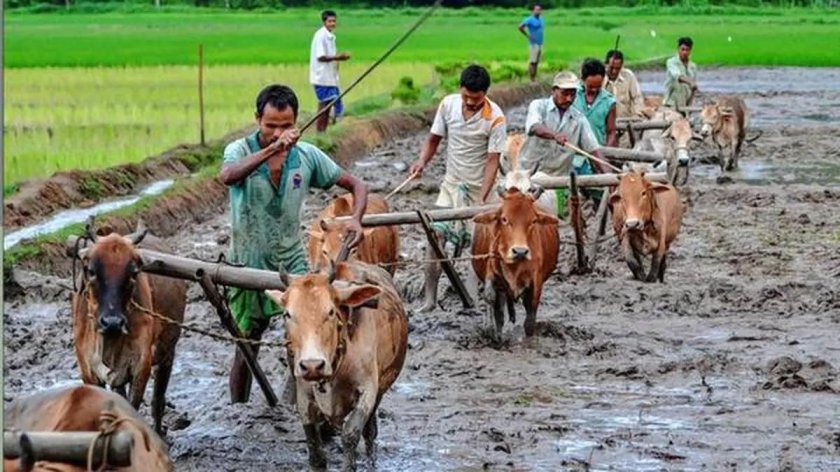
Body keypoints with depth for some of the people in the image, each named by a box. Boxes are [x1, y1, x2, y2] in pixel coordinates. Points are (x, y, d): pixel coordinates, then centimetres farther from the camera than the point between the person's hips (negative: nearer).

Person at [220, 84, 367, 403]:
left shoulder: (307, 155, -4)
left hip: (292, 263, 2)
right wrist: (271, 149, -47)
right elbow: (228, 176, -37)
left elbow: (356, 185, 4)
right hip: (249, 265, -2)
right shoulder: (241, 150, -12)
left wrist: (356, 219, -16)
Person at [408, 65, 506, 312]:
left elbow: (492, 160, -18)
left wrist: (482, 198, -25)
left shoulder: (495, 118, -19)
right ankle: (430, 299, -3)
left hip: (479, 188, -3)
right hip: (451, 183, 3)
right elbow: (434, 139, 4)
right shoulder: (448, 104, -7)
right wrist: (422, 161, -16)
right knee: (435, 236, -7)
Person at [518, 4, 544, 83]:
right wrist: (527, 35, -12)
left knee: (536, 62, 10)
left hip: (540, 43, 8)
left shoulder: (541, 20, 13)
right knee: (532, 62, -8)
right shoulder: (530, 20, -10)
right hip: (533, 43, -8)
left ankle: (535, 78, 14)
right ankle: (532, 79, -6)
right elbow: (520, 27, -16)